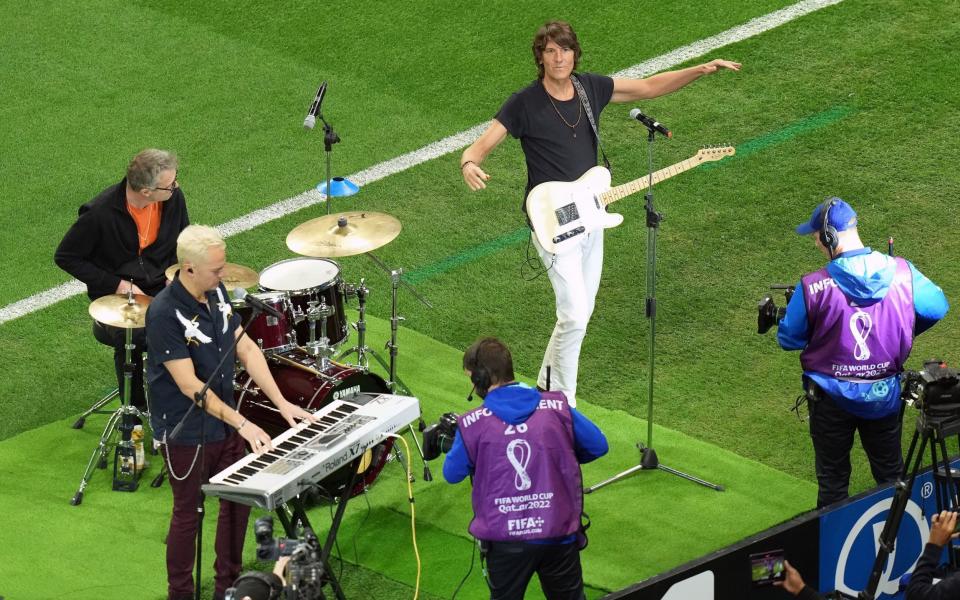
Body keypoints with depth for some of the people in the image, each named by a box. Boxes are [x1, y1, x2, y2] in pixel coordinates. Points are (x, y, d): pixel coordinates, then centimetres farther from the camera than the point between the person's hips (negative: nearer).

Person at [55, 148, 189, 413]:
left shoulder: (173, 197, -8)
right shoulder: (100, 213, -23)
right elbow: (65, 257, -10)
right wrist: (117, 285, -15)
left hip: (162, 288, 4)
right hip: (116, 295, -4)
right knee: (133, 339, -30)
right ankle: (135, 408, -3)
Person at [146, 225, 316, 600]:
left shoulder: (217, 293, -3)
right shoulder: (164, 314, -27)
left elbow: (246, 349, 2)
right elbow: (189, 384, -28)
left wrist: (281, 403, -5)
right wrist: (242, 424, -28)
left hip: (225, 424, 7)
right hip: (185, 434, -7)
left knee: (237, 502, 18)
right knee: (188, 515, 9)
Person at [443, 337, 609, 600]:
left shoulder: (472, 425, -10)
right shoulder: (557, 406, -6)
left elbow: (452, 474, 6)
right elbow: (598, 446, 5)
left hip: (505, 539, -1)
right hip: (559, 534, 1)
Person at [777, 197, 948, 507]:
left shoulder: (812, 287, -24)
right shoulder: (902, 273, -16)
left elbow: (789, 339, -13)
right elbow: (937, 307, -1)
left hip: (832, 398, -2)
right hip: (886, 394, 2)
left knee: (832, 479, 18)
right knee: (890, 473, 23)